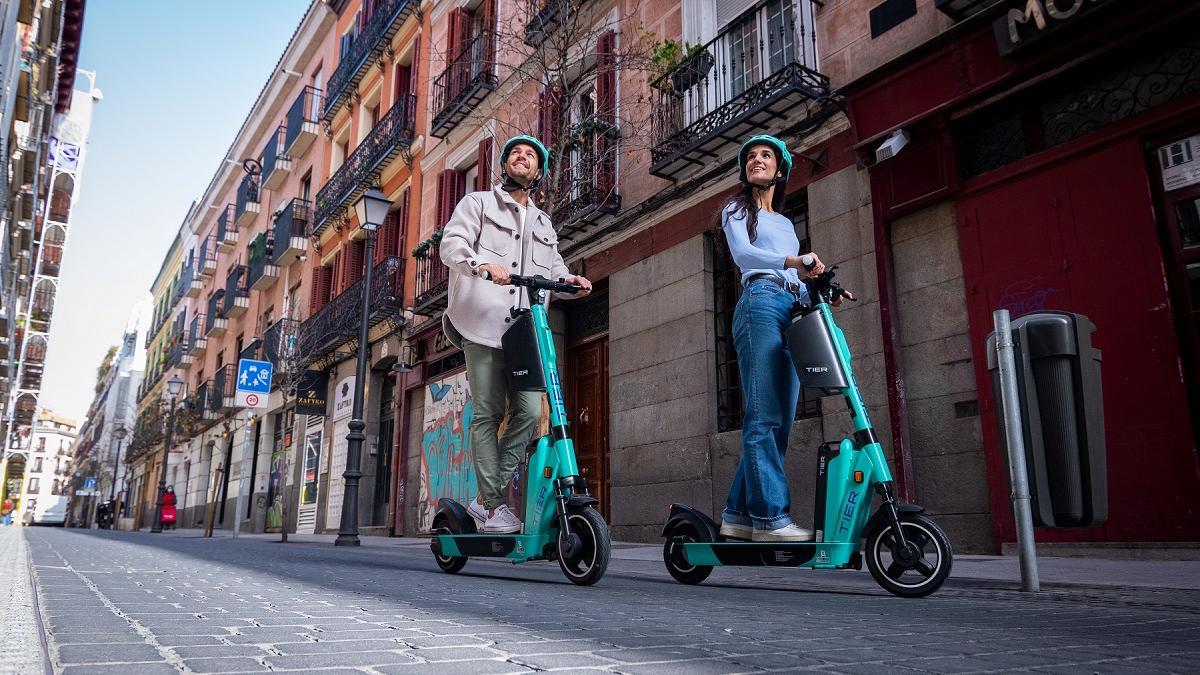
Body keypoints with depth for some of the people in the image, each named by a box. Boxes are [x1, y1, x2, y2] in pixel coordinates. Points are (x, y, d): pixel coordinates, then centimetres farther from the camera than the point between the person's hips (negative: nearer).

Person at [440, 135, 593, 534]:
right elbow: (451, 245, -1)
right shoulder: (478, 203, 15)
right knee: (488, 414, -6)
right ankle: (493, 506, 1)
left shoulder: (543, 224, 30)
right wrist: (482, 263, -22)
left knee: (529, 412, -9)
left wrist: (570, 281, -1)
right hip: (484, 322, -4)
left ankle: (485, 500, 3)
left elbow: (553, 270, 23)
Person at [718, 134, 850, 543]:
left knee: (779, 421, -1)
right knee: (764, 416, -16)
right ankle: (771, 516, -19)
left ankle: (738, 514, 2)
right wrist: (792, 261, -22)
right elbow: (742, 252, -6)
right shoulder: (737, 210, 14)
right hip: (761, 303, -7)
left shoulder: (786, 224, 32)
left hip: (791, 311, 7)